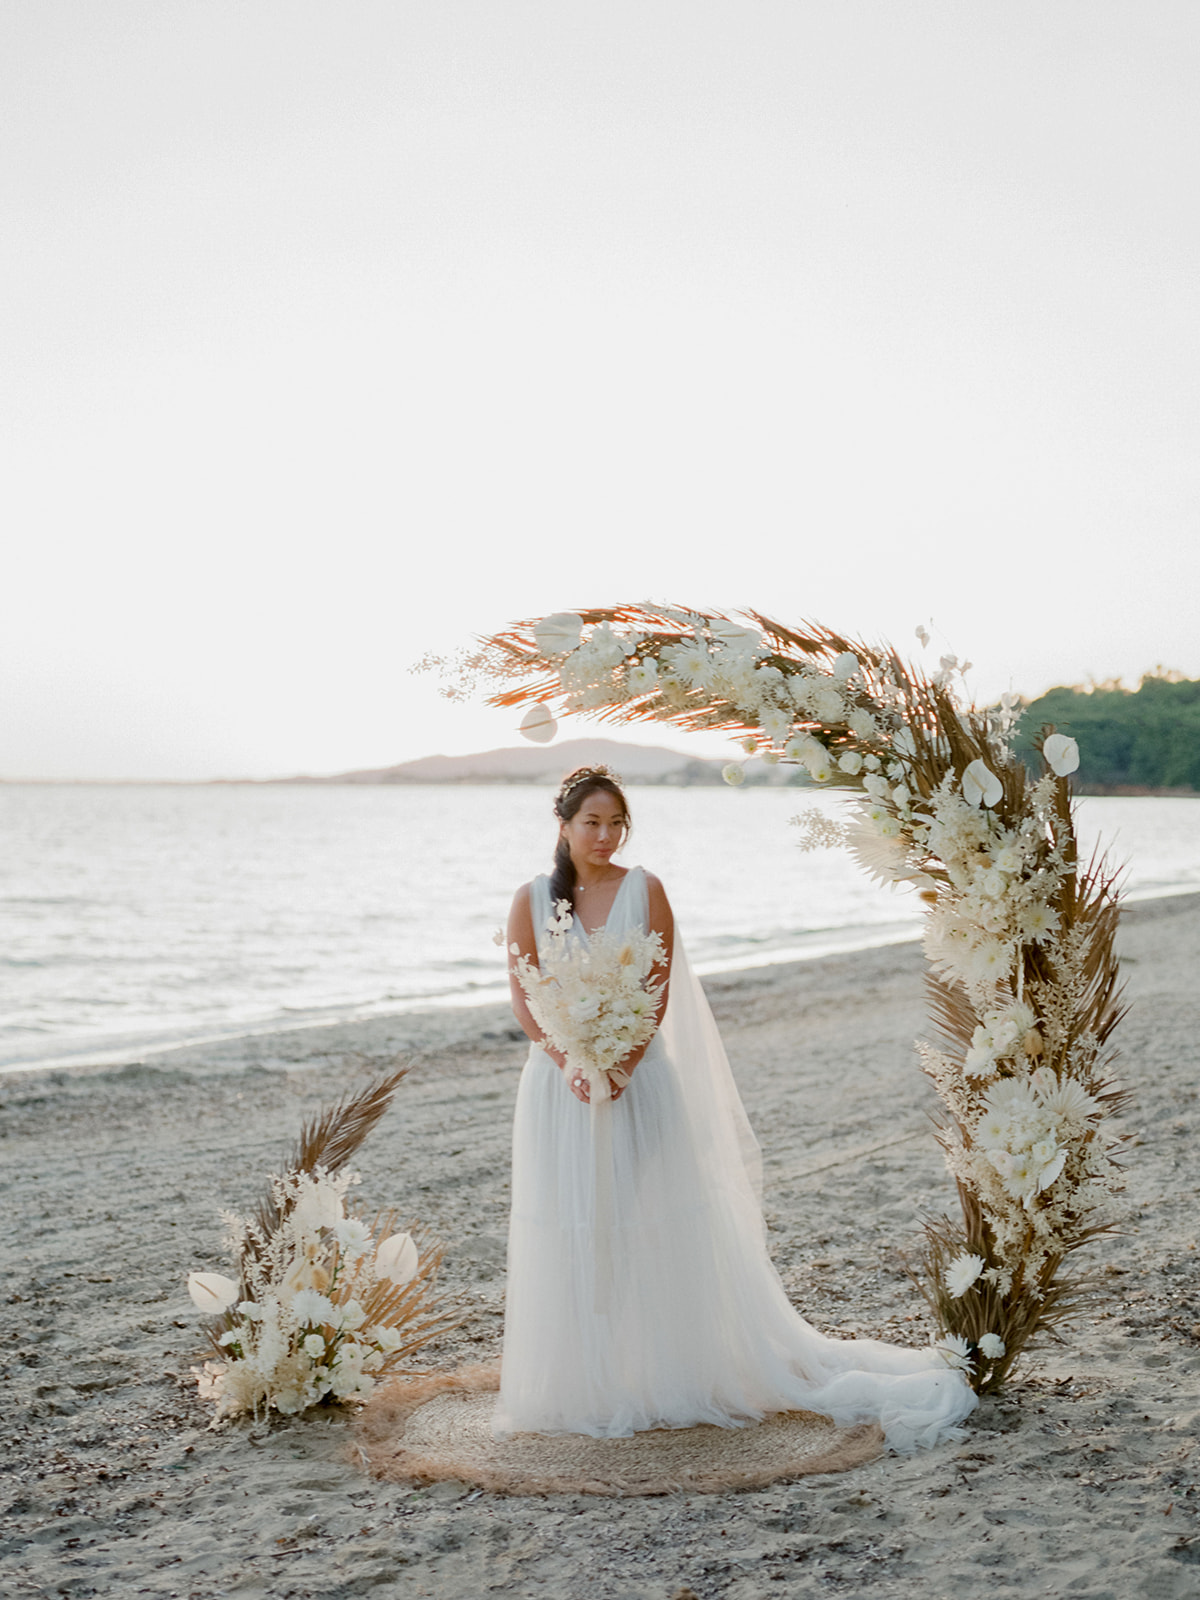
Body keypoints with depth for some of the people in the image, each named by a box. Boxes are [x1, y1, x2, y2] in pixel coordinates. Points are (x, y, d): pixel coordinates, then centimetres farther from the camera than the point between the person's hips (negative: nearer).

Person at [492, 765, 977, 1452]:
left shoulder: (643, 890, -1)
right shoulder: (532, 899, 2)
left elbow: (659, 992, -4)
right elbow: (524, 999, 0)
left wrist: (624, 1065, -16)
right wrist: (569, 1064, -13)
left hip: (640, 1078, -1)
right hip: (562, 1079, 1)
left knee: (653, 1224, 2)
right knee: (570, 1232, 4)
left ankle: (667, 1375, 13)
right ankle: (579, 1386, 14)